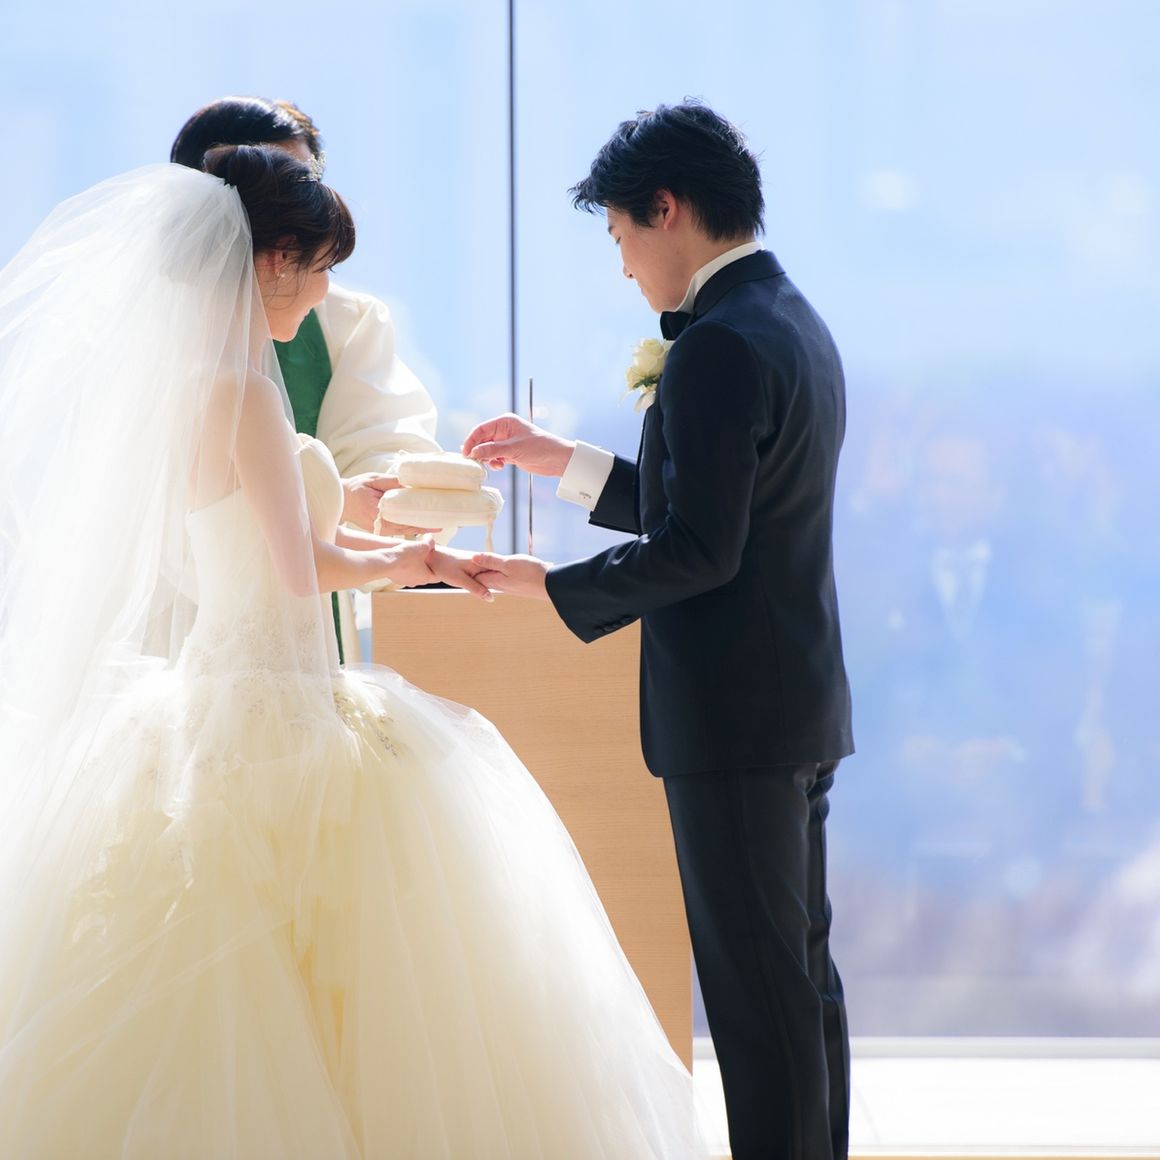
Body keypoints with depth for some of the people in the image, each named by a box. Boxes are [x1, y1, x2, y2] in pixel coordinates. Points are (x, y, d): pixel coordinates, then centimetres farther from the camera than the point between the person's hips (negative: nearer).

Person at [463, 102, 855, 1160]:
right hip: (804, 706, 10)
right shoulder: (794, 323, 13)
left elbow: (699, 548, -23)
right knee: (802, 970, 16)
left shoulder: (718, 348, -18)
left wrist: (551, 586, -12)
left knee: (757, 984, -4)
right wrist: (563, 463, 19)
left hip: (733, 716, -10)